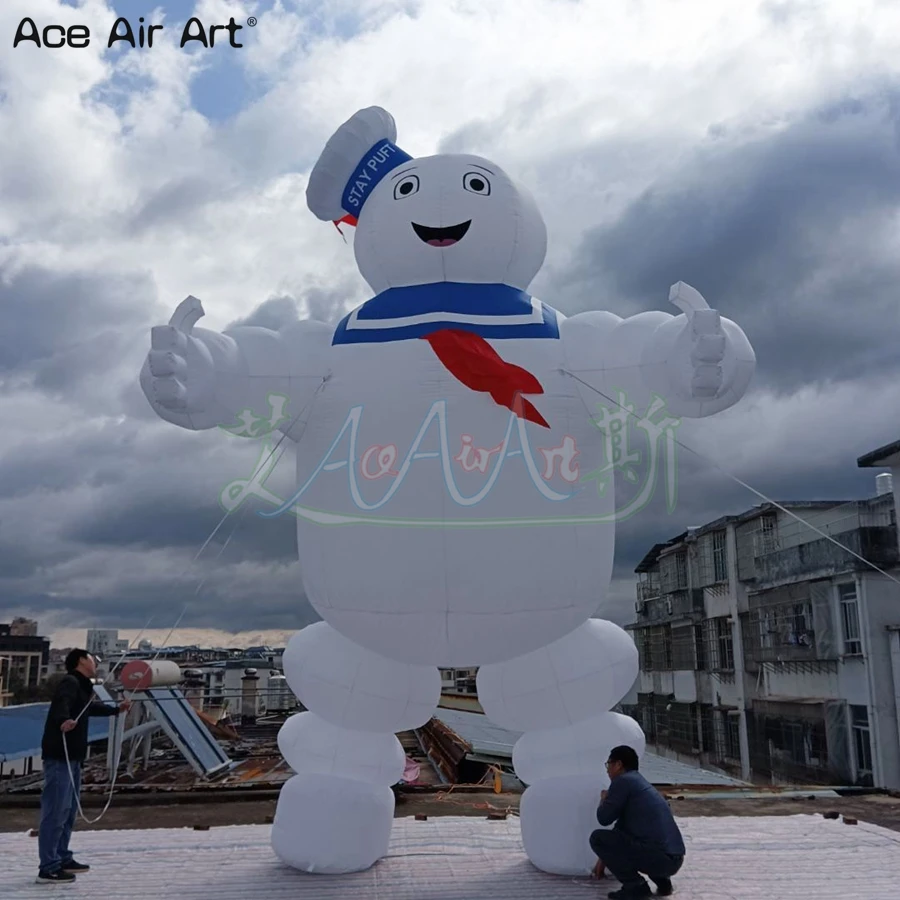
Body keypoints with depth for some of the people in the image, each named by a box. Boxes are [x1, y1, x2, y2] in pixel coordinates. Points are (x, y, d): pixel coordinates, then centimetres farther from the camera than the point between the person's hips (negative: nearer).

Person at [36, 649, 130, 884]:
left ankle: (62, 858, 26)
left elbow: (92, 707, 41)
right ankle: (48, 868, -8)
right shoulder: (70, 682, -11)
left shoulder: (82, 687, 20)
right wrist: (64, 720, -55)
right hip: (59, 757, -10)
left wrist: (116, 709, 57)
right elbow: (61, 704, -33)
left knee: (69, 811, 17)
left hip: (73, 757, 11)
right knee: (56, 811, -10)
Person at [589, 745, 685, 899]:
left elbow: (604, 818, -3)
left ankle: (635, 885, -2)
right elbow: (621, 828, 32)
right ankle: (662, 880, 16)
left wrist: (604, 799, 19)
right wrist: (604, 858, 40)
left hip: (657, 856, -9)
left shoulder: (623, 781, -4)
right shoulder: (641, 783, 23)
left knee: (597, 838, 0)